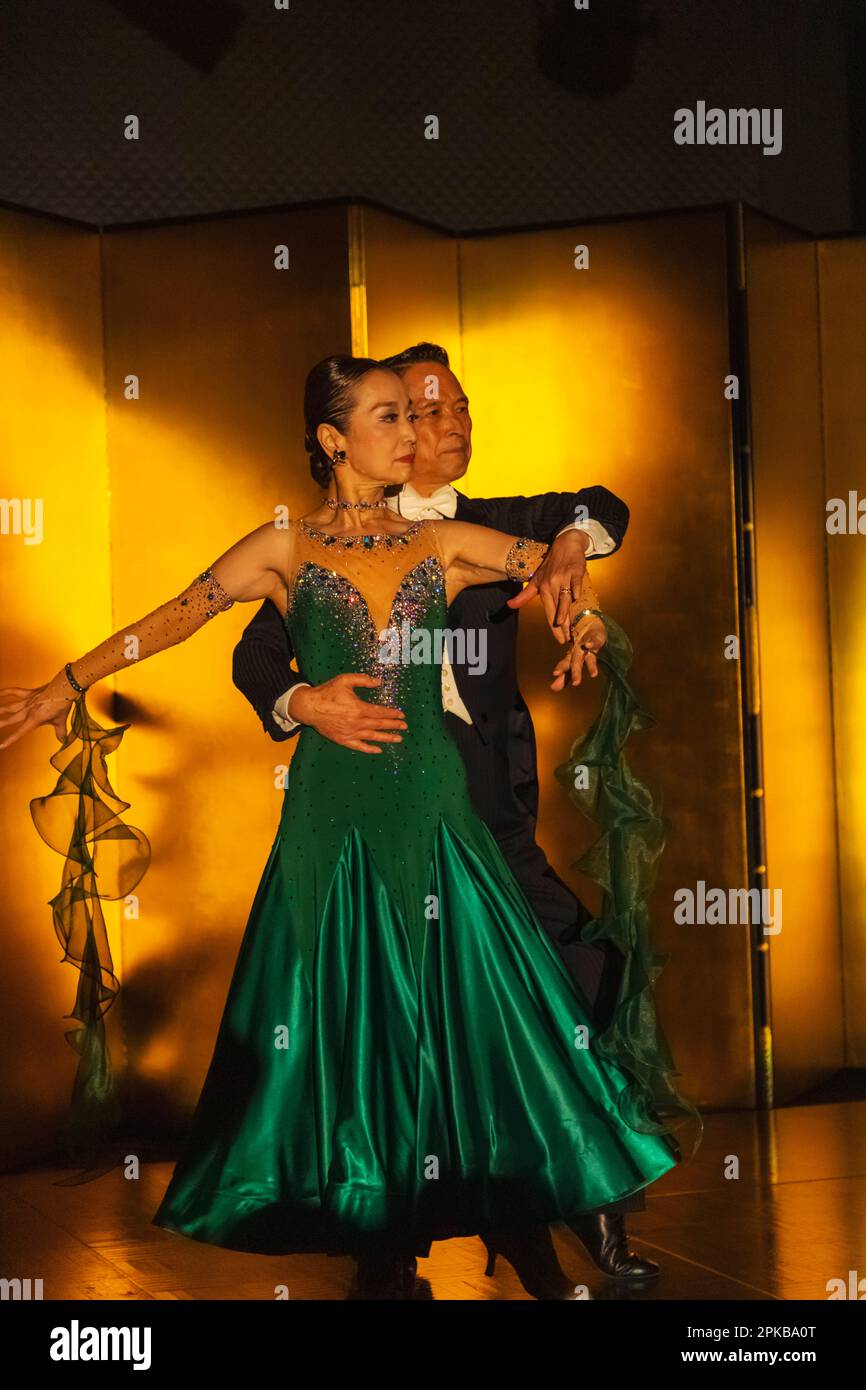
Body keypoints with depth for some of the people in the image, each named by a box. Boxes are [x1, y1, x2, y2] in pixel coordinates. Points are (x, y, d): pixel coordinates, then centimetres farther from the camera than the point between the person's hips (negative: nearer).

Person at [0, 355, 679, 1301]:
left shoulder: (443, 544, 9)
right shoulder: (286, 549, 4)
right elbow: (171, 620, 1)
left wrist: (583, 615, -11)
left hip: (432, 813, 2)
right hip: (333, 816, -1)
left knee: (473, 1011, 1)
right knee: (350, 1023, 4)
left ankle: (525, 1242, 11)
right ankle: (381, 1251, 16)